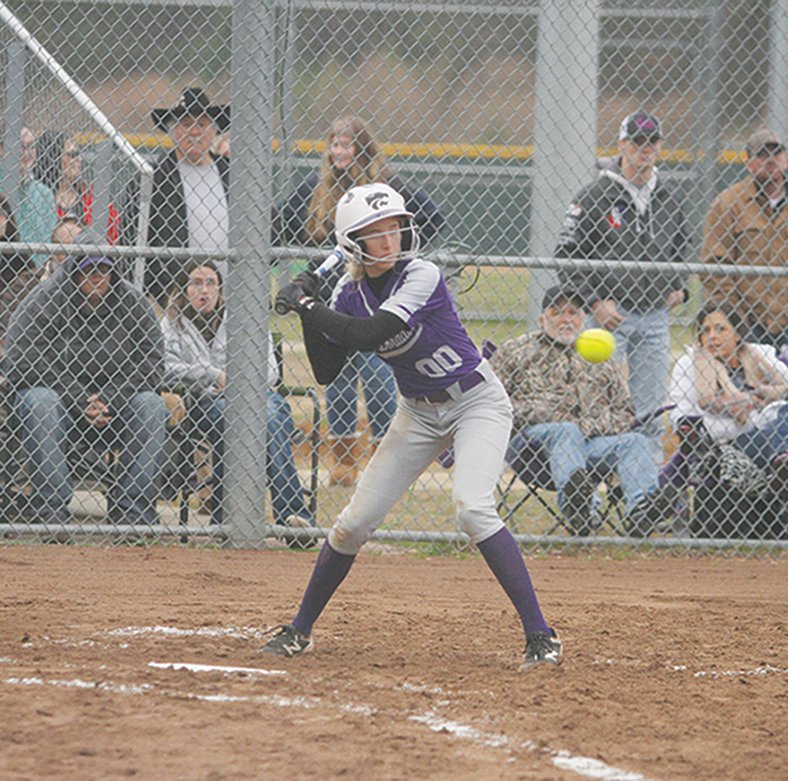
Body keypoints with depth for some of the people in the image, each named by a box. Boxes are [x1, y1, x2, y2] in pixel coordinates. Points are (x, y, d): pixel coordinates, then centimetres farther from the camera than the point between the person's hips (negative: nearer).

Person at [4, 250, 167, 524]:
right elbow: (20, 365, -15)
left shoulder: (133, 304, 1)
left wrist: (107, 401, -18)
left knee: (151, 403, -24)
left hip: (114, 409, 2)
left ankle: (133, 509, -24)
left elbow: (151, 367, -2)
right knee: (40, 400, -34)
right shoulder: (42, 303, -7)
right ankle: (49, 506, -34)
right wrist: (80, 402, -21)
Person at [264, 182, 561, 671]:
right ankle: (300, 630, 20)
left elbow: (373, 334, -34)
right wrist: (309, 311, -12)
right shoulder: (351, 295, -4)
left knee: (472, 507, -27)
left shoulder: (422, 276, -23)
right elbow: (326, 373, -2)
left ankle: (540, 636, -25)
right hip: (418, 412, 6)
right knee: (355, 522, 3)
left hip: (478, 402, -6)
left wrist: (309, 307, -26)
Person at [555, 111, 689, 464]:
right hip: (611, 314, -5)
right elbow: (567, 255, -5)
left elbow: (680, 246, 27)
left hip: (656, 316, 5)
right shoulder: (597, 195, -6)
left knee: (650, 410, 7)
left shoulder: (669, 196, 11)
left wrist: (679, 287, 9)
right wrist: (595, 302, -13)